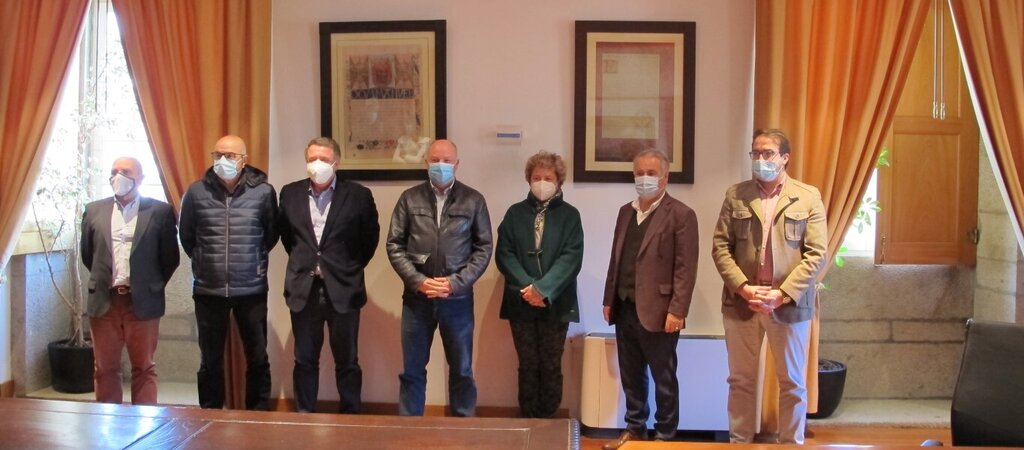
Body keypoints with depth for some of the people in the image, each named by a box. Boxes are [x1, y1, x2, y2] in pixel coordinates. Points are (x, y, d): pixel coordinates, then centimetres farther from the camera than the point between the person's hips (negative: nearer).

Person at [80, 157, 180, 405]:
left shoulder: (160, 211, -2)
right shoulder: (94, 210, 7)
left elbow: (170, 257, 2)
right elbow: (86, 253, 17)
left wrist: (153, 286, 5)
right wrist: (103, 280, 14)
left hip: (142, 301, -3)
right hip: (104, 301, 3)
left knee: (144, 367, 6)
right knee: (105, 368, 10)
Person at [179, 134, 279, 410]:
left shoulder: (263, 191, -5)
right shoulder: (196, 192, -3)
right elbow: (186, 236, 11)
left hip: (252, 289, -1)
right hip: (208, 290, 1)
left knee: (258, 359, 9)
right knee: (210, 361, 12)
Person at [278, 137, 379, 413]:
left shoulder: (358, 195, -4)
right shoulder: (290, 193, 5)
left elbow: (371, 236, 6)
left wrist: (352, 267, 4)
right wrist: (300, 260, 12)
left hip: (343, 289, -2)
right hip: (303, 289, 2)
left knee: (347, 361, 7)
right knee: (305, 360, 11)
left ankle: (351, 417, 19)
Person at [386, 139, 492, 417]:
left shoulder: (473, 200, 1)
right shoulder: (410, 198, 3)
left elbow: (483, 248, 0)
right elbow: (394, 246, 2)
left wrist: (455, 283, -10)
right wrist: (418, 281, -11)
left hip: (458, 298, 0)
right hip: (416, 297, 1)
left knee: (461, 369, 10)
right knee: (412, 369, 9)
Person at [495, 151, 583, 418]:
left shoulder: (569, 215, 2)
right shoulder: (515, 213, 6)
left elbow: (571, 258, -8)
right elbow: (504, 254, -1)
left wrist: (543, 289, -18)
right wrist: (526, 286, -14)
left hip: (555, 303, -1)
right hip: (520, 302, 1)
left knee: (551, 366, 4)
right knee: (528, 365, 7)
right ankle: (528, 421, 17)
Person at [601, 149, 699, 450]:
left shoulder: (680, 214, -8)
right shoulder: (626, 212, 13)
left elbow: (686, 269, -12)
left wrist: (677, 311, -17)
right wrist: (609, 299, 13)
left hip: (657, 311, -6)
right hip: (625, 309, 6)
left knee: (663, 379, 7)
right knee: (631, 376, 16)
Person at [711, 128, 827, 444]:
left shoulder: (808, 197, 1)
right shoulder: (735, 195, 6)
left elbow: (816, 254, -5)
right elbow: (720, 246, 1)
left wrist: (782, 294, -14)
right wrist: (743, 288, -13)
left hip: (790, 304, -1)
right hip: (740, 302, 1)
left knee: (792, 383, 10)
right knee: (741, 381, 11)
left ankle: (792, 444, 24)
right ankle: (738, 443, 23)